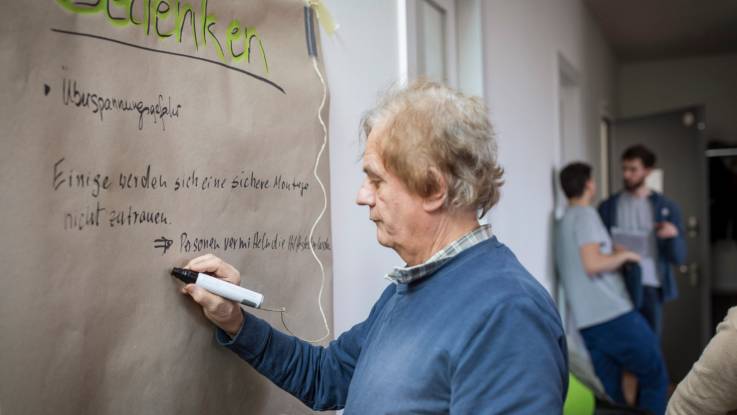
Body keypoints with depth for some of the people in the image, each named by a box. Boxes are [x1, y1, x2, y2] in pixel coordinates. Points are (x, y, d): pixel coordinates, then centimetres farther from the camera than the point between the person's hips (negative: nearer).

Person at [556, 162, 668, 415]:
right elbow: (593, 264, -20)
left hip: (587, 322, 8)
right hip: (614, 315, -8)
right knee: (655, 376, 5)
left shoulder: (563, 221, 19)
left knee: (611, 393, 8)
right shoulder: (585, 214, -8)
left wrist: (614, 255, 27)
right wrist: (624, 255, -5)